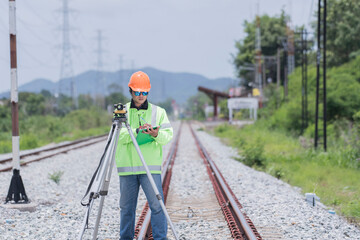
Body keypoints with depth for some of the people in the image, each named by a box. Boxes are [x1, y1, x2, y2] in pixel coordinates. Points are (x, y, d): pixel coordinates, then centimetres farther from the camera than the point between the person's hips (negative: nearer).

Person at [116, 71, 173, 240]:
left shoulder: (158, 112, 8)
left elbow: (168, 135, -1)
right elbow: (119, 135, -6)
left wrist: (157, 134, -22)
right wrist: (137, 131, -22)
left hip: (151, 167, -1)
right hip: (127, 167, 1)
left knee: (157, 205, -7)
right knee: (126, 207, 7)